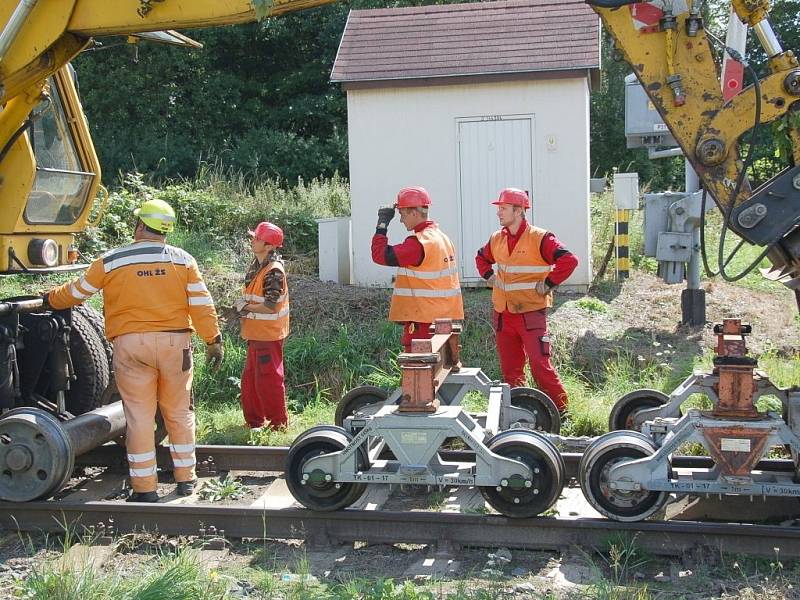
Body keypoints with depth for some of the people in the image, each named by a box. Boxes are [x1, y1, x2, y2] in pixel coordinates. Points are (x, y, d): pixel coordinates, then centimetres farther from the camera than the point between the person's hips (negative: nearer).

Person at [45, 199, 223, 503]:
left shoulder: (111, 261, 0)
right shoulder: (183, 260, 1)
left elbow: (76, 292, 11)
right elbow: (201, 304, -3)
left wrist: (51, 298, 31)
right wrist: (213, 340, 4)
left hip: (131, 344, -1)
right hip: (175, 342, 2)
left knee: (139, 416, 4)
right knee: (179, 412, 13)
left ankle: (145, 488, 8)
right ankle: (185, 479, 20)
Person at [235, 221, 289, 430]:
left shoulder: (274, 271, -20)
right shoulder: (256, 266, 10)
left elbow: (270, 306, -23)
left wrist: (246, 307, -11)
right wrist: (244, 306, 2)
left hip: (268, 334, -10)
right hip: (255, 333, 10)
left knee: (268, 379, -1)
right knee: (250, 378, 16)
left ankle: (278, 422, 10)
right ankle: (254, 420, 28)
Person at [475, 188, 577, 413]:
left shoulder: (540, 239, -12)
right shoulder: (497, 239, 9)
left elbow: (569, 261, -19)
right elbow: (481, 258, 29)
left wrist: (548, 284, -16)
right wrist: (489, 277, 13)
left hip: (531, 313, -6)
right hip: (502, 314, 6)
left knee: (540, 364, -8)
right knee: (510, 368, 13)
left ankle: (560, 409, 5)